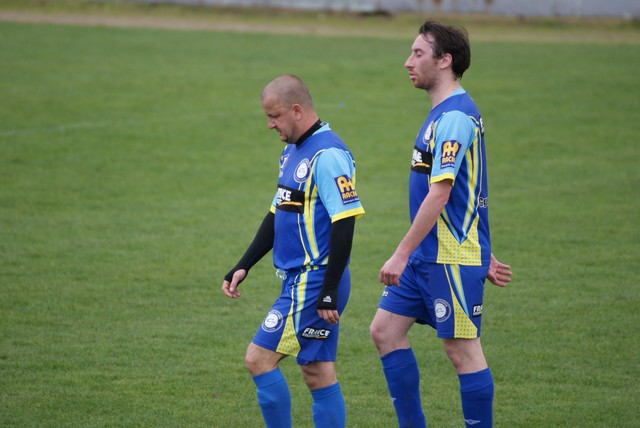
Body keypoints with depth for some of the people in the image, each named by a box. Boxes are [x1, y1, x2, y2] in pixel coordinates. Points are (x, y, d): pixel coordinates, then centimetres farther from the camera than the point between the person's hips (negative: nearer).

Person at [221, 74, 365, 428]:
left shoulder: (327, 155, -17)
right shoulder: (292, 152, 15)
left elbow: (344, 223, -21)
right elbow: (277, 215, 22)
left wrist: (329, 290, -21)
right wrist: (243, 267, 16)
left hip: (315, 283, -10)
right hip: (299, 280, 10)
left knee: (259, 359, -8)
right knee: (318, 374, 9)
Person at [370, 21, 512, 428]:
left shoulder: (454, 117, -17)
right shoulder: (445, 114, 15)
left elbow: (439, 195, -23)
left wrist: (401, 255, -22)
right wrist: (483, 256, 22)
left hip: (452, 260, -10)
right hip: (427, 257, 10)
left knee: (463, 349, -4)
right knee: (385, 329, 9)